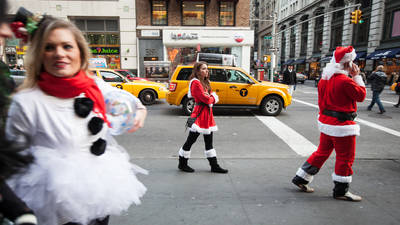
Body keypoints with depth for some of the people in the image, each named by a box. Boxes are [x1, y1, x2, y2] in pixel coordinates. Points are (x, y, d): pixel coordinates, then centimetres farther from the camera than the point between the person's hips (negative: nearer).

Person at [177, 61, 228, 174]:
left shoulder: (205, 82, 17)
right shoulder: (196, 82, -12)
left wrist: (212, 98, -7)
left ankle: (214, 165, 18)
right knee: (191, 139, 0)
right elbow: (205, 98, -18)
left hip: (207, 113, 9)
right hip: (200, 113, -9)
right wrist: (212, 98, 0)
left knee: (209, 141, 11)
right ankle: (182, 164, 14)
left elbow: (214, 98, 15)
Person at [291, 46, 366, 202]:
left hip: (326, 121, 9)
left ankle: (301, 178, 25)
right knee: (345, 158, 7)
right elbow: (361, 95, -8)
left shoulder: (324, 79, 6)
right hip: (341, 125, -9)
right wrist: (357, 76, -3)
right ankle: (341, 191, 20)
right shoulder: (345, 81, -20)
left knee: (322, 152, 20)